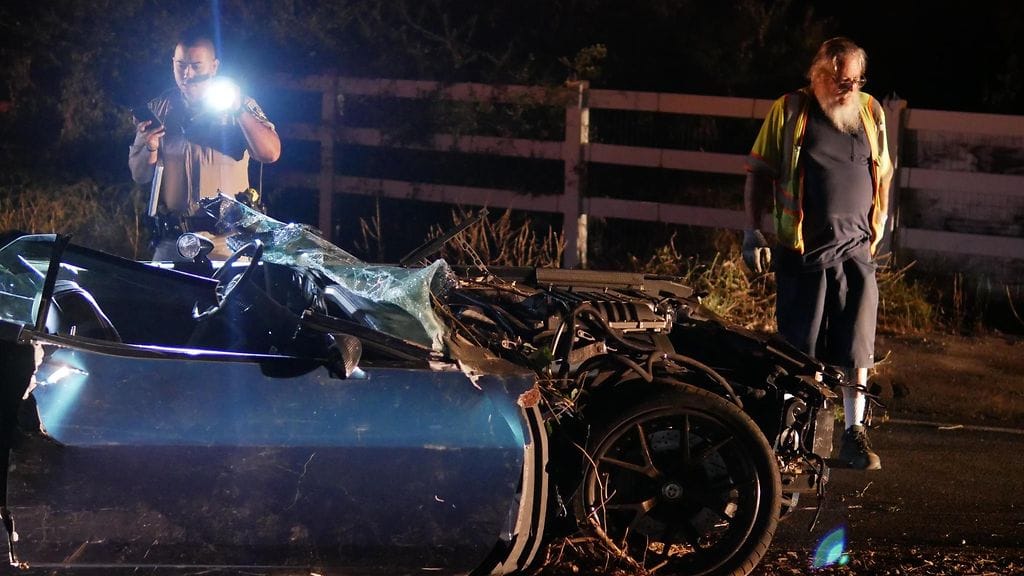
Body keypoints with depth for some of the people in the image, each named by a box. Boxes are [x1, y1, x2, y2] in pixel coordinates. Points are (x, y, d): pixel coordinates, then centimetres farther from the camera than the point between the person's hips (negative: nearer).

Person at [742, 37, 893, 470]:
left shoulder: (870, 112, 9)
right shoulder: (789, 112, 0)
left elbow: (883, 175, 18)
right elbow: (758, 173, 3)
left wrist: (879, 230, 16)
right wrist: (753, 232, -1)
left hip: (856, 250, 2)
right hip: (802, 251, -2)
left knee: (857, 350, -1)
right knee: (799, 352, 3)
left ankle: (854, 435, 5)